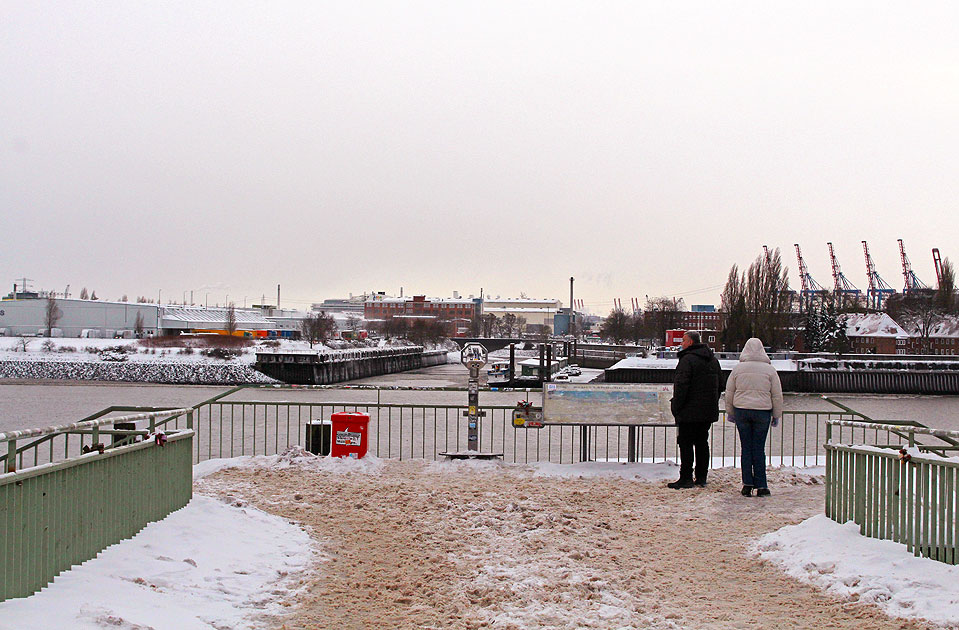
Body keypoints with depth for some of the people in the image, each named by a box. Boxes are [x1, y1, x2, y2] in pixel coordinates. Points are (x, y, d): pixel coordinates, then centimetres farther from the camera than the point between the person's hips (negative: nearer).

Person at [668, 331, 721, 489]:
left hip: (690, 411, -8)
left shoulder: (688, 360, -14)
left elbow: (681, 386, -19)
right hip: (708, 411, 8)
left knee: (686, 444, -3)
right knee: (702, 443, 13)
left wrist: (675, 407, -12)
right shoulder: (713, 360, 14)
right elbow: (718, 386, 20)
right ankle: (701, 477, 16)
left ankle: (686, 478, -3)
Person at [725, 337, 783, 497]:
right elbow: (777, 395, 3)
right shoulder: (769, 369, 0)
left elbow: (729, 393, 6)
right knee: (759, 449, 3)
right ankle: (761, 486, 4)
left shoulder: (738, 368, 2)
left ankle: (747, 484, 5)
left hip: (741, 411, 1)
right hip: (762, 412, -1)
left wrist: (730, 412, 16)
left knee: (746, 448, 7)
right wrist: (776, 415, 12)